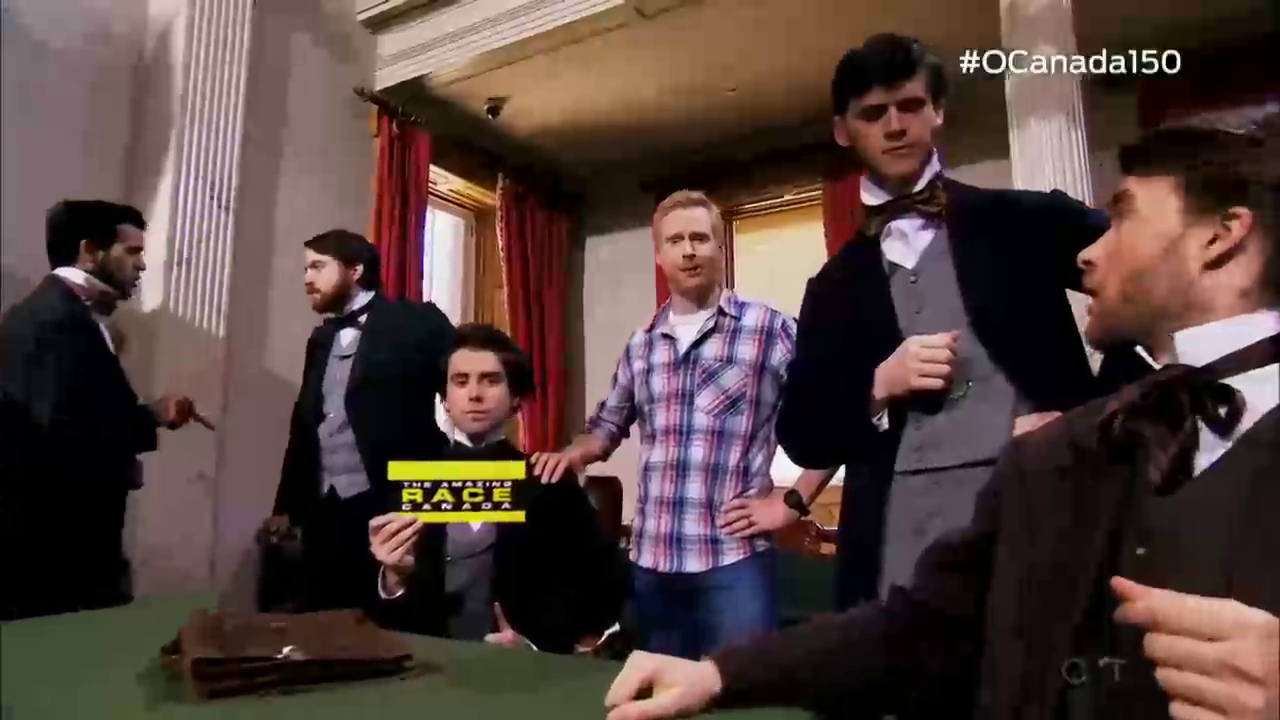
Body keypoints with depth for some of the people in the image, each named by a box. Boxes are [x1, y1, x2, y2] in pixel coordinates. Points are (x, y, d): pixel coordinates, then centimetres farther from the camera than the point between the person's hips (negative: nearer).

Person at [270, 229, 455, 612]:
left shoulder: (415, 322, -5)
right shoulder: (321, 339, 17)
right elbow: (304, 423, 20)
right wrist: (287, 506, 18)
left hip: (392, 509, -6)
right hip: (325, 513, 7)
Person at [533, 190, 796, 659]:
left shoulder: (771, 330, -4)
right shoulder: (640, 345, 11)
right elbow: (608, 424, 21)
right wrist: (573, 454, 1)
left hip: (734, 557, -5)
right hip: (650, 559, 5)